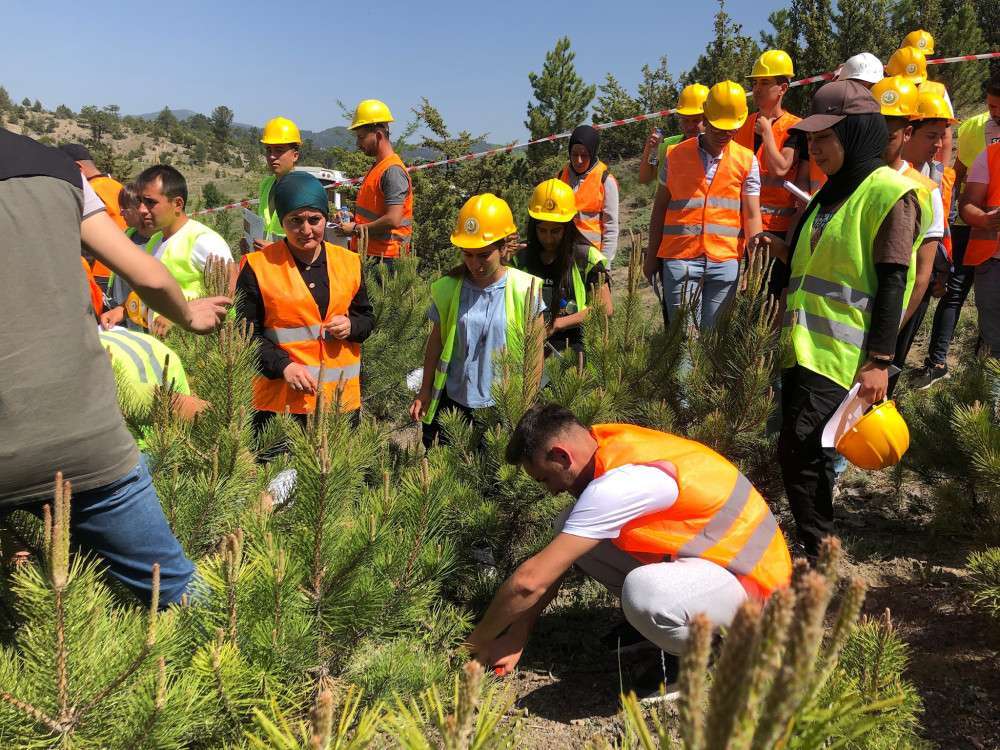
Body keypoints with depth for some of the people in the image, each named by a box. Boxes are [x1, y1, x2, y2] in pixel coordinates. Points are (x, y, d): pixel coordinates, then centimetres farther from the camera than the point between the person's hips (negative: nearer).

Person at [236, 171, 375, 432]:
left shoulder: (349, 262, 7)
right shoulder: (258, 266, -4)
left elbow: (367, 316, 18)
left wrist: (351, 326, -5)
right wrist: (282, 365, -17)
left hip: (342, 395, 3)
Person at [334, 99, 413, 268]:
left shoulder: (393, 170, -15)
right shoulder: (377, 167, 18)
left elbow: (393, 220, -23)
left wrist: (355, 229, -13)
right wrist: (353, 218, 10)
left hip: (383, 258, -9)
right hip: (366, 254, 9)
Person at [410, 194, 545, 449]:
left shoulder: (525, 289, -8)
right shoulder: (448, 288, -3)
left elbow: (535, 350, -2)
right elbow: (436, 340, 7)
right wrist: (425, 393, 8)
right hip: (454, 402, 2)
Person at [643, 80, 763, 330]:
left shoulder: (747, 160, 7)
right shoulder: (675, 155, 6)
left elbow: (752, 215, 3)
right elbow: (660, 207, 12)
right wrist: (651, 256, 10)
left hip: (725, 261, 1)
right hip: (680, 258, 0)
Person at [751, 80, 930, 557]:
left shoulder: (888, 194, -9)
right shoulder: (832, 193, 17)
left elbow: (892, 284, -14)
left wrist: (879, 361, -19)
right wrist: (784, 251, 7)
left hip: (841, 353, -9)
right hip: (804, 344, 9)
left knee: (798, 449, -13)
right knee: (807, 452, 12)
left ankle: (822, 559, 1)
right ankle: (816, 549, 25)